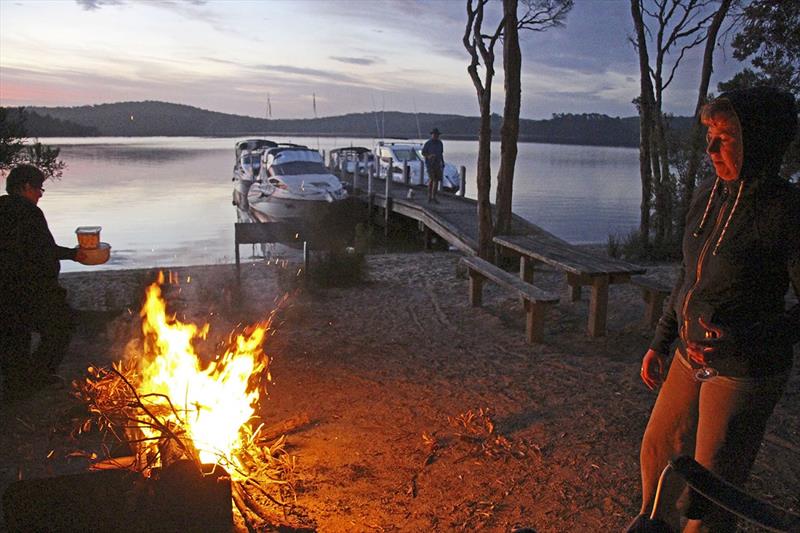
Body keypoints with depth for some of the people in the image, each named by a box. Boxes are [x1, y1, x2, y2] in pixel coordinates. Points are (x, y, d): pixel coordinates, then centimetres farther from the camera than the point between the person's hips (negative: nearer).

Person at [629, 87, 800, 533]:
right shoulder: (709, 195, 1)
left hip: (746, 374, -7)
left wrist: (744, 341, -30)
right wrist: (660, 343, 13)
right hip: (692, 358, 7)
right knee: (659, 448, 22)